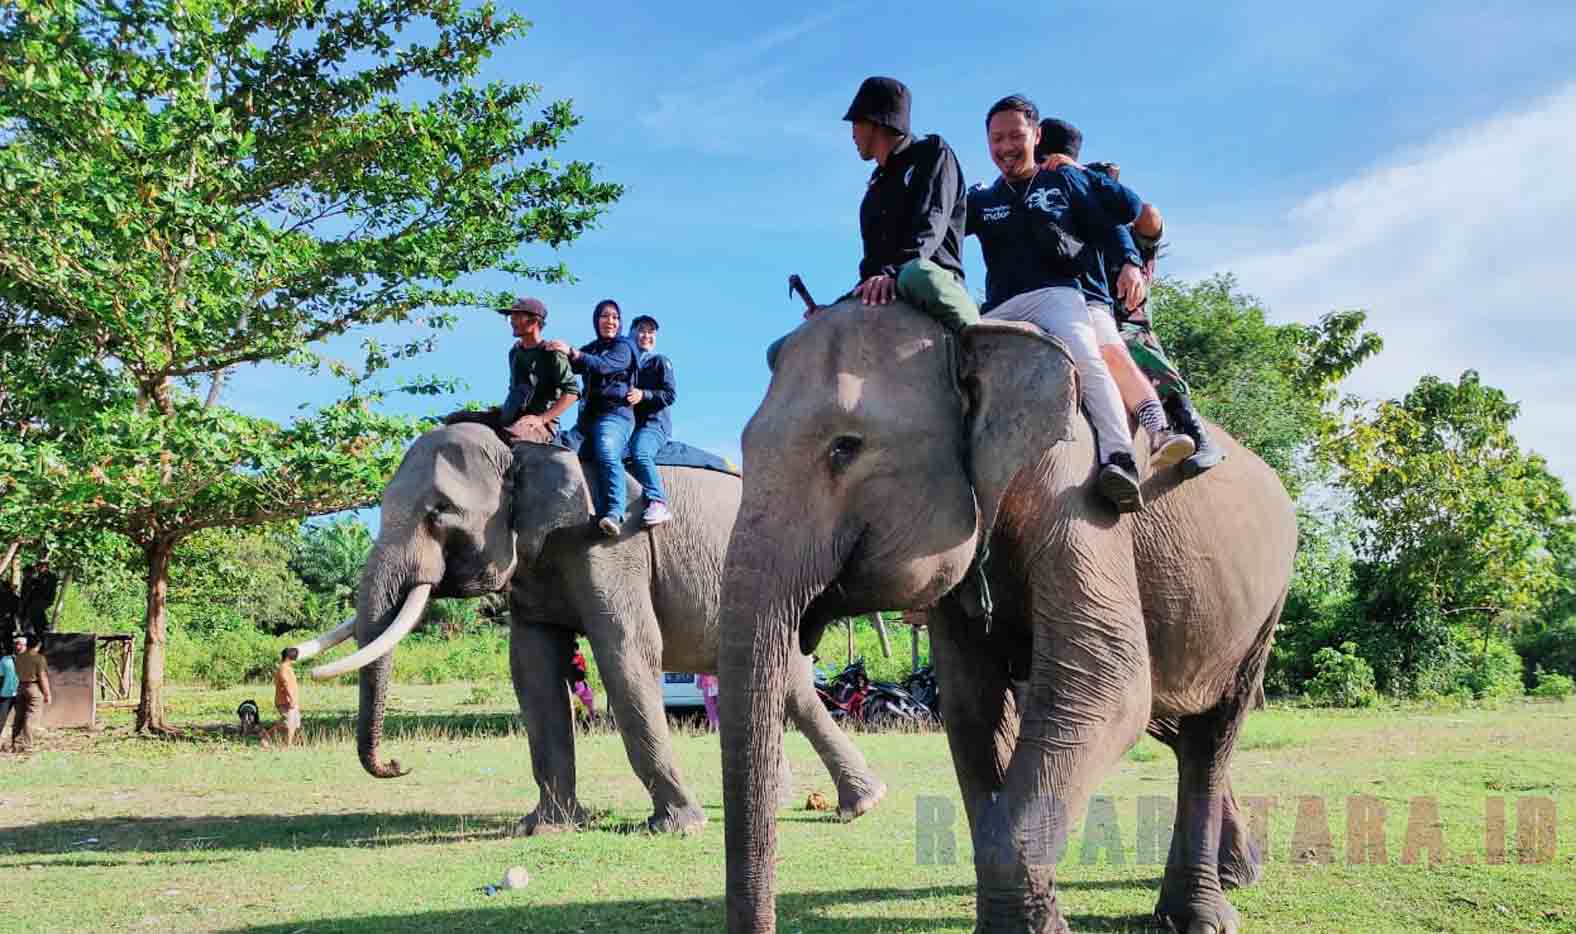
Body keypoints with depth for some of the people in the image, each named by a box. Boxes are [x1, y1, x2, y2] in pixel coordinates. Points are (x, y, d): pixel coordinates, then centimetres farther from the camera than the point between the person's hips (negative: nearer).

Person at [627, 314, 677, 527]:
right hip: (631, 424, 5)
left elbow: (670, 394, 0)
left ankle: (658, 503, -41)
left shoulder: (660, 361, 11)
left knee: (639, 452, -35)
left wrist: (643, 395, -12)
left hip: (655, 423, -5)